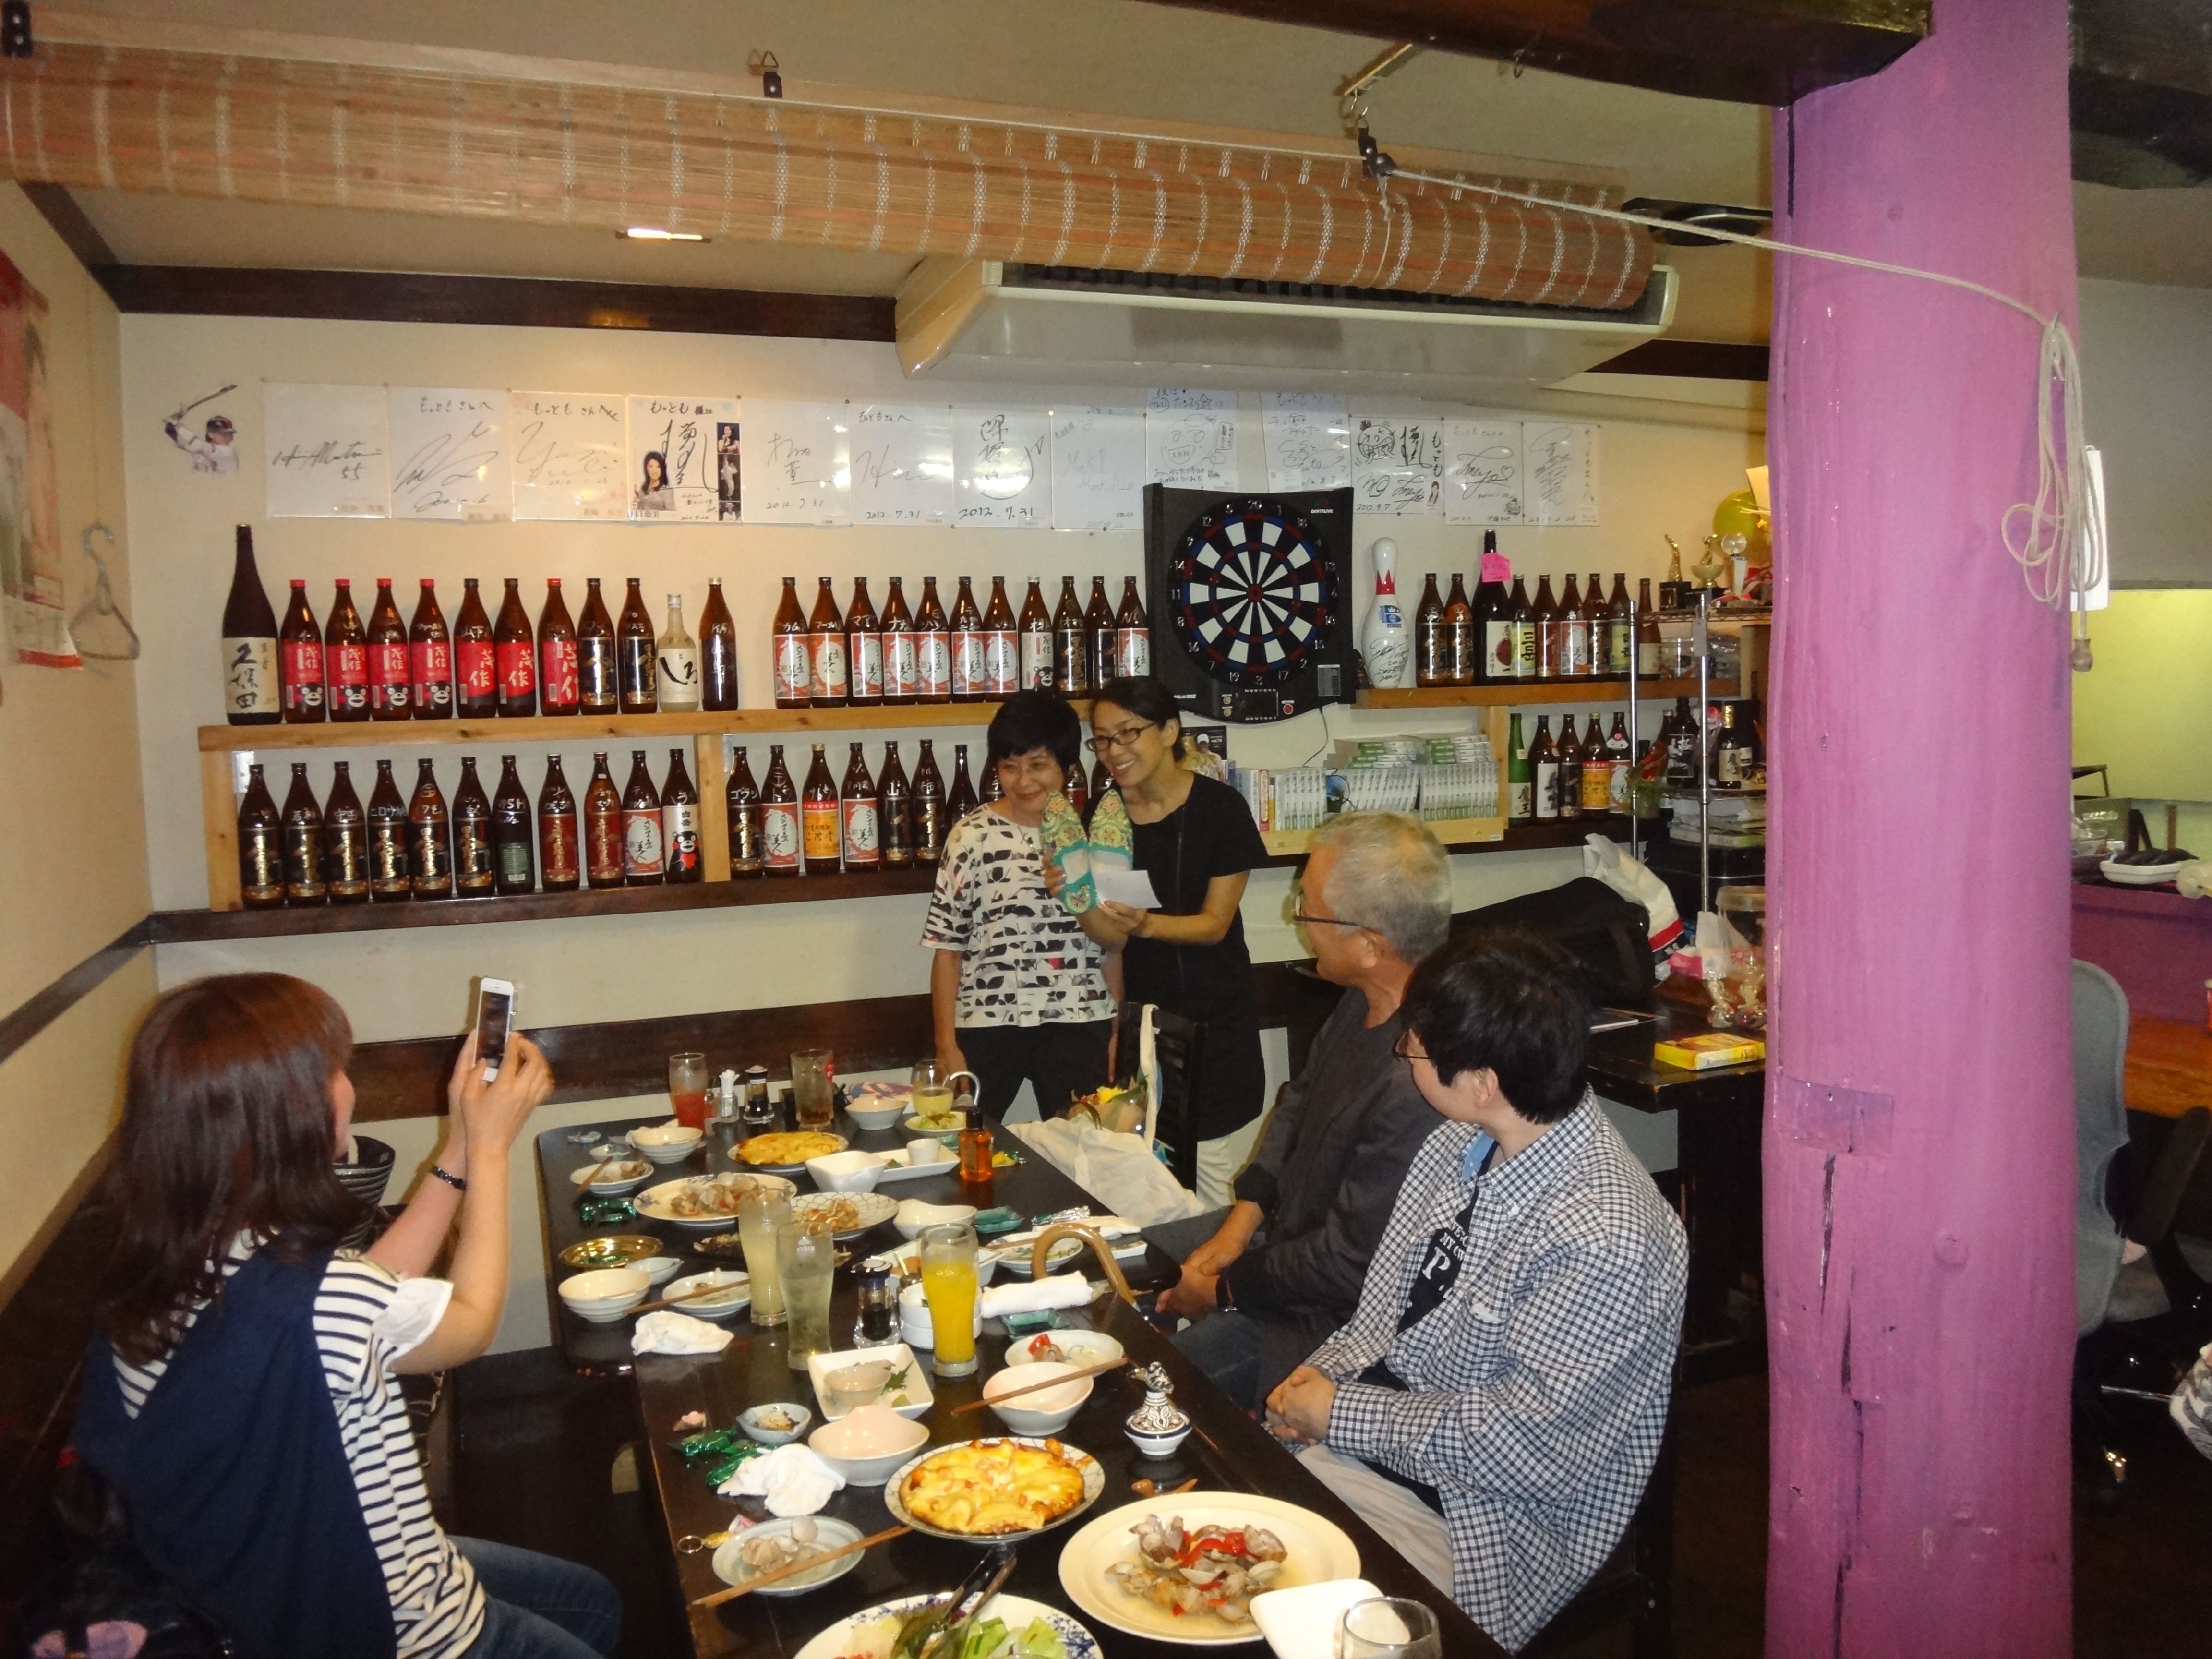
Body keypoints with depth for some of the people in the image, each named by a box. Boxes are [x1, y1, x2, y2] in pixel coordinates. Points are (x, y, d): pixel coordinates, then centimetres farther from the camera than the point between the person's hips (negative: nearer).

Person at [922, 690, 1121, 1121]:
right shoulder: (972, 835, -3)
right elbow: (947, 945, -2)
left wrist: (1116, 1031, 5)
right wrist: (946, 1044, -4)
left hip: (1079, 1025, 2)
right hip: (987, 1024, -1)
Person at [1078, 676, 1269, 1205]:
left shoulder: (1220, 807, -9)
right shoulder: (1105, 816, 1)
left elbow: (1215, 923, -9)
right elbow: (1114, 937, 1)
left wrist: (1147, 924, -28)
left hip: (1216, 1023, -3)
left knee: (1212, 1187, -2)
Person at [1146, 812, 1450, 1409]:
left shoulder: (1418, 1085, -36)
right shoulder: (1365, 1001, -7)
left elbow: (1349, 1263, -27)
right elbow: (1300, 1097, 11)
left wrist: (1227, 1288, -12)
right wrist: (1241, 1219, 2)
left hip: (1332, 1310, -9)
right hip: (1285, 1224, 9)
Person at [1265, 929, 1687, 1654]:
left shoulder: (1603, 1239, -29)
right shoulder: (1465, 1144, -4)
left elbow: (1531, 1445, -23)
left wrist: (1339, 1415, -17)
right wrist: (1326, 1371, -8)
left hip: (1487, 1523, -7)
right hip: (1384, 1421, 7)